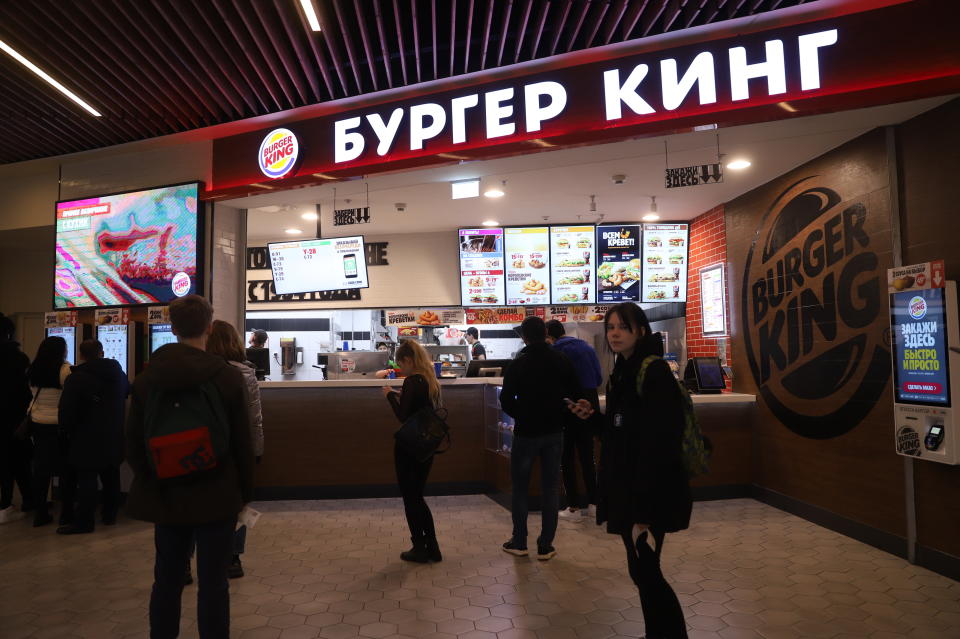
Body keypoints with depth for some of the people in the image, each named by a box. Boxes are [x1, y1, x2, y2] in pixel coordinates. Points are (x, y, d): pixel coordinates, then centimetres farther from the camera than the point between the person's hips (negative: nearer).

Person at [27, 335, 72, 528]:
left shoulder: (33, 370, 1)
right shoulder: (65, 370, -17)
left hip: (38, 423, 5)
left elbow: (34, 393, 14)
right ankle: (66, 513, 12)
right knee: (65, 468, 6)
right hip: (60, 425, -5)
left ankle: (40, 513, 18)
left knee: (41, 468, 12)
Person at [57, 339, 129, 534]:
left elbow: (66, 412, -16)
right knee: (111, 476, 13)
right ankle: (110, 515, 23)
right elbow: (128, 392, 26)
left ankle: (84, 522, 2)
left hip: (88, 438, -5)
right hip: (113, 437, 6)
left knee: (86, 478, -2)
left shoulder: (76, 378, -13)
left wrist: (68, 430, 0)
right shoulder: (118, 372, 6)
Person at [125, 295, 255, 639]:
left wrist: (151, 485, 17)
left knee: (166, 579, 17)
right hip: (217, 496, -3)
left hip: (165, 495, 4)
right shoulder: (228, 376, -12)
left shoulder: (147, 376, -2)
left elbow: (133, 442, 4)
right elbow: (243, 443, -8)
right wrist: (245, 493, 4)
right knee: (213, 583, 6)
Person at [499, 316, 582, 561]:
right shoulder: (561, 361, -2)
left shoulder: (518, 365, -11)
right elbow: (575, 395, -1)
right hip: (553, 432, 3)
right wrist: (558, 414, 10)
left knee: (520, 488, 11)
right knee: (550, 489, 9)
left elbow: (506, 401, -11)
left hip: (526, 433, -2)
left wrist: (522, 416, 7)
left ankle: (519, 543, 18)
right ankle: (546, 546, 12)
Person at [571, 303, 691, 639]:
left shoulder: (655, 372, -17)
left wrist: (643, 510, -23)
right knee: (641, 571, 17)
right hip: (627, 487, 9)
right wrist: (593, 417, 0)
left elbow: (658, 443, -22)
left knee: (646, 571, 0)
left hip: (650, 494, -9)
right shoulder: (622, 372, 10)